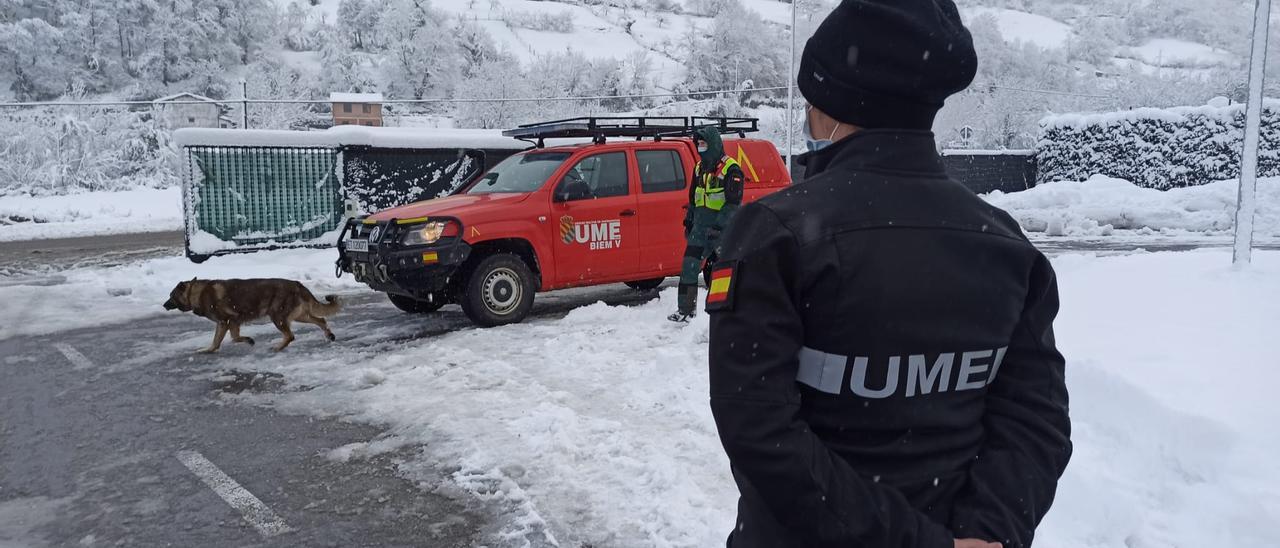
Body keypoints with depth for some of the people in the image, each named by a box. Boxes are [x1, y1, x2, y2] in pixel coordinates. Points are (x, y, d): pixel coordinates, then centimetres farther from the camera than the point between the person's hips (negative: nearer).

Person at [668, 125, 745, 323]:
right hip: (700, 226, 7)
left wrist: (718, 225, -23)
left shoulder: (731, 170, -10)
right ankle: (685, 310, 7)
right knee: (689, 266, 1)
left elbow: (733, 203, -16)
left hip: (723, 229, -7)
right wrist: (688, 221, 22)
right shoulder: (699, 168, 14)